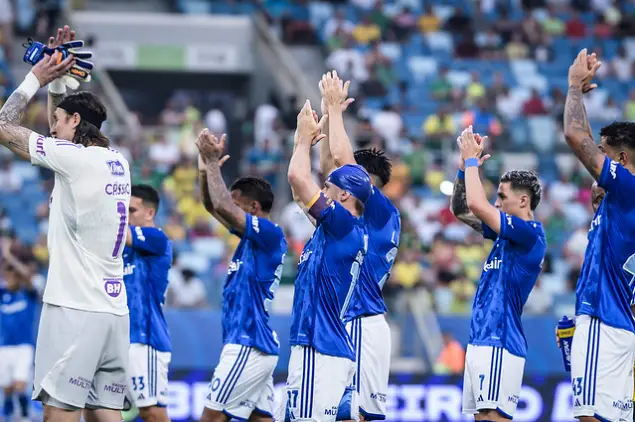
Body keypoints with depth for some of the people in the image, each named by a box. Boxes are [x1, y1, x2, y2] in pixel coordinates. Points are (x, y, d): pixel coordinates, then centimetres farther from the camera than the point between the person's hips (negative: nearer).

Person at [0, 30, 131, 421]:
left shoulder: (75, 157, -8)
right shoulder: (118, 162, 14)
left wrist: (37, 78, 9)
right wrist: (66, 74, 32)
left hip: (75, 309, -8)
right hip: (114, 309, 8)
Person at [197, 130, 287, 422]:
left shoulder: (271, 234, -11)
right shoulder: (255, 236, 16)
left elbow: (222, 206, -22)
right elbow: (213, 206, 22)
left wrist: (214, 163, -12)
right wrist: (205, 168, 7)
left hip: (248, 346, -10)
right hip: (257, 346, 10)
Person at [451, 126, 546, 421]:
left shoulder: (529, 233, -11)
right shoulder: (508, 233, 17)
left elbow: (476, 204, -20)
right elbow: (460, 210, 24)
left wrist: (472, 159, -7)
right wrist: (464, 166, 11)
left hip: (499, 344, -10)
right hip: (481, 341, 10)